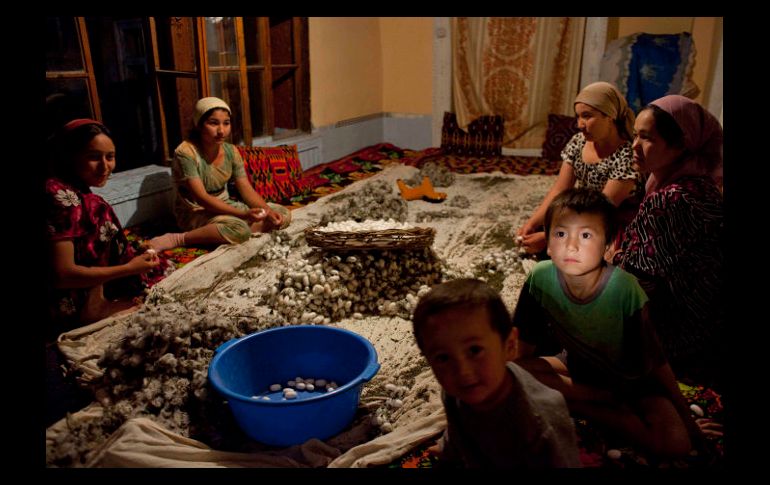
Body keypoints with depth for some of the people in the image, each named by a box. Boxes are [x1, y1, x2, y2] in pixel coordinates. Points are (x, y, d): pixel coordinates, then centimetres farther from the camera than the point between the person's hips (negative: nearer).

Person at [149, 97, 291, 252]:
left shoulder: (231, 151, -2)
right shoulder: (185, 152, -21)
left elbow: (247, 190, -2)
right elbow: (201, 197, -26)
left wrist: (268, 211, -22)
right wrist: (243, 214, -34)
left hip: (224, 206, 7)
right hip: (194, 212, -7)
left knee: (283, 214, -6)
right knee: (239, 229, -37)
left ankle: (222, 235, -18)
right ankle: (178, 239, -21)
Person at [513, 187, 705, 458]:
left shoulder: (624, 288, -30)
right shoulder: (541, 278, -24)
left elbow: (656, 362, -19)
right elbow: (525, 344, -9)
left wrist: (687, 419, -11)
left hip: (630, 378, -2)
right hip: (576, 365, 3)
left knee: (676, 442, -26)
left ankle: (572, 402, -12)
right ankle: (612, 401, -10)